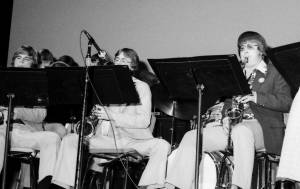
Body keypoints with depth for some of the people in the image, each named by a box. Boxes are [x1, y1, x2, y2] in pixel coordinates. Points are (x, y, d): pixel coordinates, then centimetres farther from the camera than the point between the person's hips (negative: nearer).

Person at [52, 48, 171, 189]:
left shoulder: (141, 87, 7)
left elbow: (144, 120, -8)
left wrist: (111, 115, -17)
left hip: (134, 140, -3)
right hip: (105, 139, 3)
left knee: (162, 145, -30)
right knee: (69, 139, -13)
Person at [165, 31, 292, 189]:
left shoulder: (274, 72, 8)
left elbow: (287, 103, -4)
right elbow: (225, 100, 19)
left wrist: (256, 97, -17)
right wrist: (225, 117, -4)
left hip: (263, 127, -5)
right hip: (232, 126, 5)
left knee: (241, 130, -41)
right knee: (191, 137, -14)